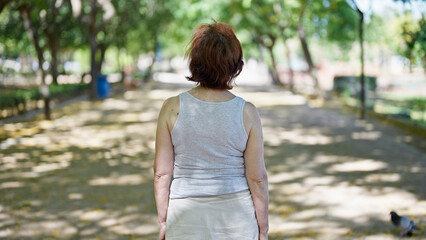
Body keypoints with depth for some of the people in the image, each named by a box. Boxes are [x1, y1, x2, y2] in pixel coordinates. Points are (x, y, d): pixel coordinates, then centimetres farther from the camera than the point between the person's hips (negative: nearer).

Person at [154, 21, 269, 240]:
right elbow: (257, 177, -7)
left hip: (187, 219, 0)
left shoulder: (172, 108, -10)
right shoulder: (246, 113, -11)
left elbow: (162, 173, -6)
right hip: (237, 217, 0)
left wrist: (163, 221, 6)